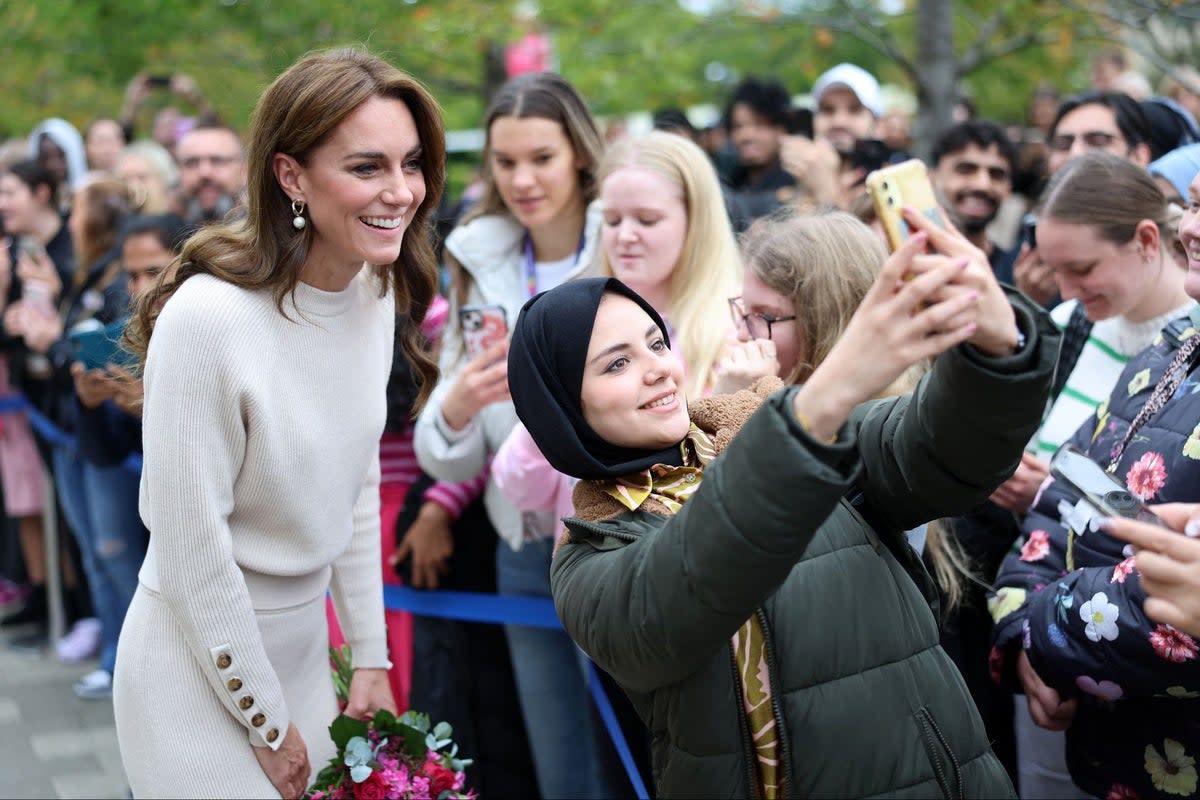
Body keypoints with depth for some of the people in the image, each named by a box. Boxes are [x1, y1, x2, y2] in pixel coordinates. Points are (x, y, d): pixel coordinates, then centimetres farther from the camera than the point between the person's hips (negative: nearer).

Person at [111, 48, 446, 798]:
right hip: (201, 671, -7)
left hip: (304, 644, 7)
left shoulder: (377, 296, -4)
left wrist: (371, 656, 7)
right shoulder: (207, 317, -26)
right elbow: (192, 552, -20)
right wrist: (268, 725, -12)